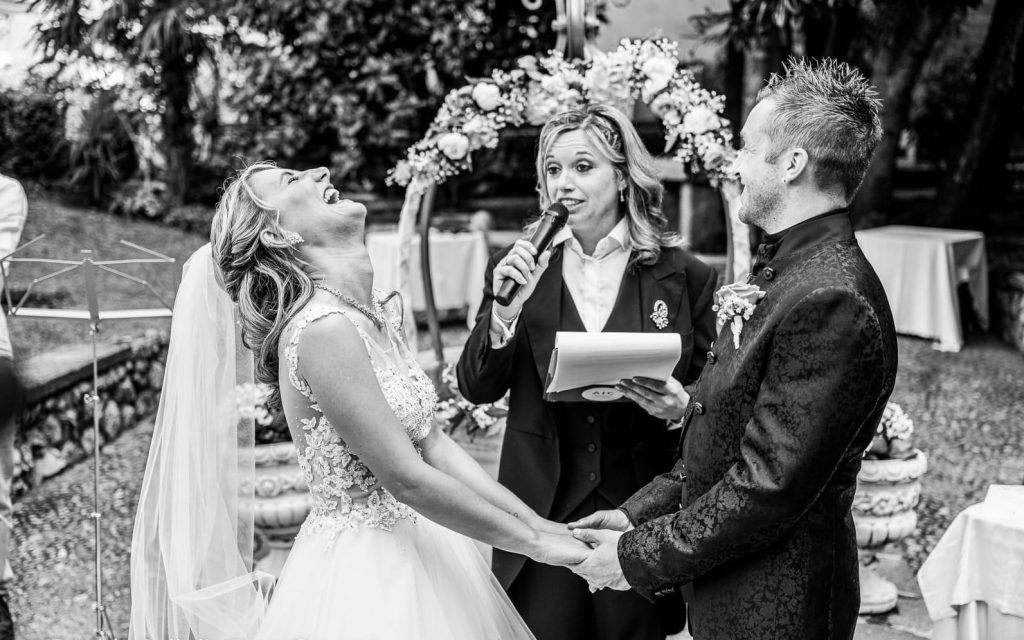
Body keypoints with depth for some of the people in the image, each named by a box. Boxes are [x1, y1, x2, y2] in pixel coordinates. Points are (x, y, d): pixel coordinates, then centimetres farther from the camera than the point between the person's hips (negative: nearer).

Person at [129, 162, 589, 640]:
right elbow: (407, 478, -23)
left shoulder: (372, 314, 5)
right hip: (362, 574, -8)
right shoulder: (322, 328, -22)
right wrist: (533, 543, -16)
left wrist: (533, 520, 0)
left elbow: (433, 443, 5)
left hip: (411, 554, 8)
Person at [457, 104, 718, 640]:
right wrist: (504, 310, -16)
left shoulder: (685, 277, -2)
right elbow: (476, 389, -1)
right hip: (543, 518, 1)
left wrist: (679, 407, -17)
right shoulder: (517, 268, 2)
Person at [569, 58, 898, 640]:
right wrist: (639, 514, 6)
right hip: (726, 591, 9)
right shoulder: (786, 270, 7)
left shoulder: (831, 303, -25)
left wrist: (640, 556, -16)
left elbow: (768, 488, -25)